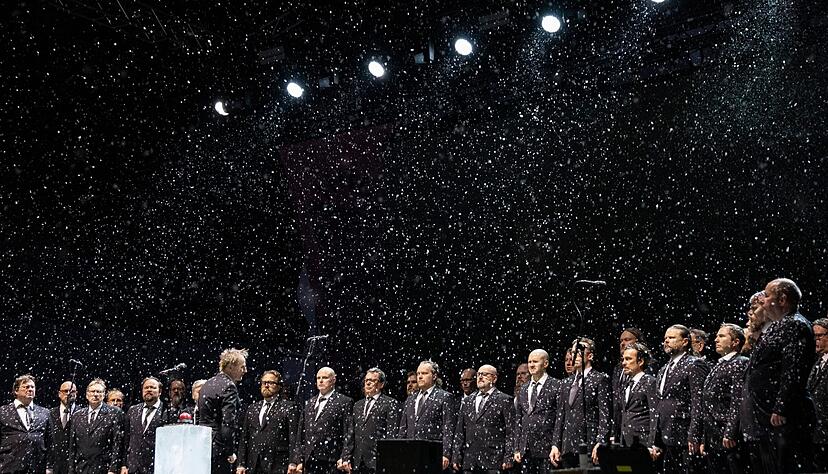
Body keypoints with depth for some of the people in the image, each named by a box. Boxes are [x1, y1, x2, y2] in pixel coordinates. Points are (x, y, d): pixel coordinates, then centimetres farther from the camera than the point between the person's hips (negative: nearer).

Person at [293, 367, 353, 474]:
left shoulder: (344, 402, 0)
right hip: (309, 462, 6)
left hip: (332, 462, -6)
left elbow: (349, 433, -7)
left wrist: (345, 458, -17)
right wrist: (299, 460, 10)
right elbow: (301, 434, 18)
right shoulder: (309, 403, 19)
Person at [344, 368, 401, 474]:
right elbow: (351, 435, 19)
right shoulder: (357, 405, 21)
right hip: (357, 462, 6)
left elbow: (391, 436, -7)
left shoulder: (391, 404, 0)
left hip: (377, 462, -6)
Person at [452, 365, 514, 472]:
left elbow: (510, 432, -3)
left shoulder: (504, 400, 3)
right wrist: (456, 457, 9)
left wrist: (508, 458, -10)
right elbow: (460, 432, 16)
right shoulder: (467, 402, 18)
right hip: (469, 462, 5)